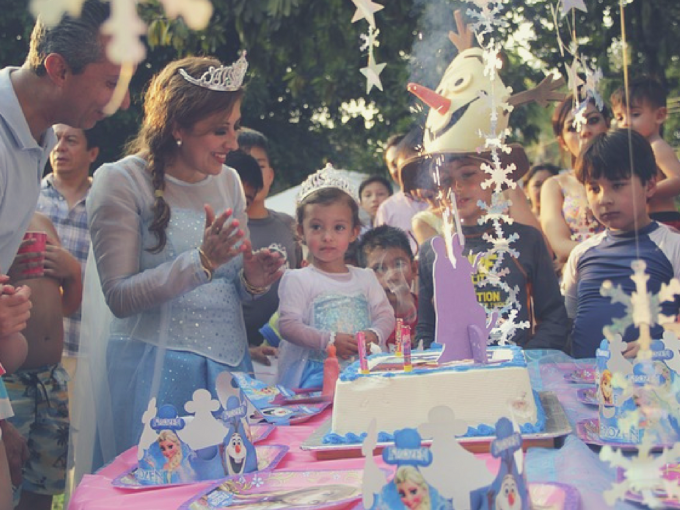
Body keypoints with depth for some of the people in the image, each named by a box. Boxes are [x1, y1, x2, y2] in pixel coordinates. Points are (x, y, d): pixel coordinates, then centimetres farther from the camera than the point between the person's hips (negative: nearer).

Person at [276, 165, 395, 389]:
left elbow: (385, 315, 16)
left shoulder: (366, 278, 18)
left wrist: (374, 335, -7)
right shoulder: (297, 280, 3)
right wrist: (329, 340, -16)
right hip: (312, 372, -5)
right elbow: (287, 325, -6)